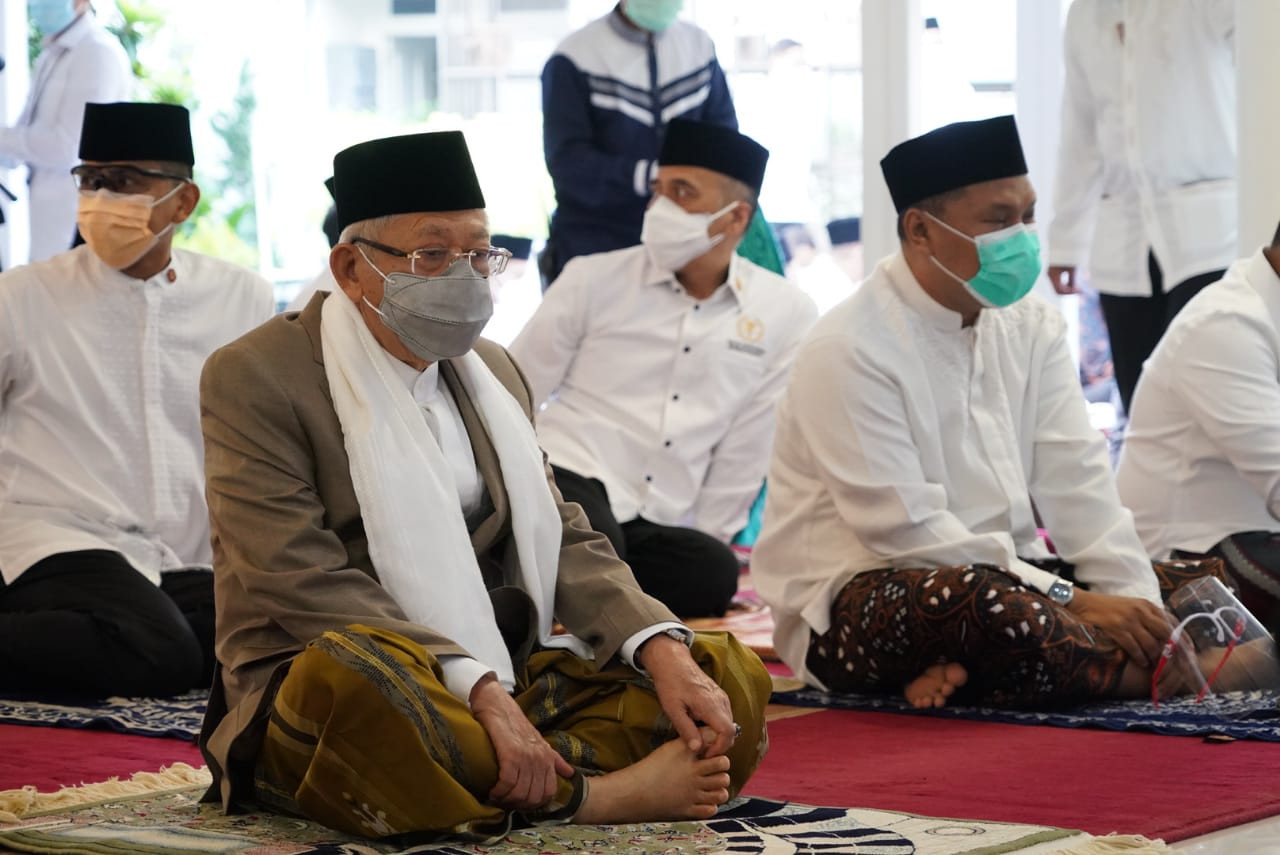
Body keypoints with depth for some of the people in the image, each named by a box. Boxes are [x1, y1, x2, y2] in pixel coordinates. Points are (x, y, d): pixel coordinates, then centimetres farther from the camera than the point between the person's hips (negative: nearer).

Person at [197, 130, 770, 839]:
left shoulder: (492, 374, 17)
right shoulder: (254, 378, -5)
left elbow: (562, 541, 12)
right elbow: (302, 579, -17)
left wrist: (665, 654, -9)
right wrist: (478, 688, -29)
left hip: (502, 681, 7)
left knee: (729, 673, -7)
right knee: (352, 673, -41)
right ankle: (586, 794, -24)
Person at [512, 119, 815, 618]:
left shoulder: (785, 316, 7)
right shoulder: (593, 279, 5)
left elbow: (746, 449, 8)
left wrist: (705, 537, 2)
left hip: (660, 526, 3)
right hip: (568, 472, -3)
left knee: (713, 572, -32)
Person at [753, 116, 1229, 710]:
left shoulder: (1032, 327, 8)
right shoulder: (849, 350, -15)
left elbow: (1076, 484, -1)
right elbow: (907, 532, -22)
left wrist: (1138, 603, -17)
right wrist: (1068, 602, -23)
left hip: (1003, 575, 8)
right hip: (859, 600, -8)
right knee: (978, 604, -40)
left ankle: (968, 670, -18)